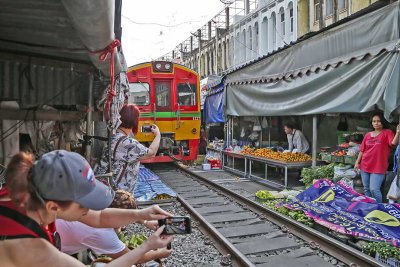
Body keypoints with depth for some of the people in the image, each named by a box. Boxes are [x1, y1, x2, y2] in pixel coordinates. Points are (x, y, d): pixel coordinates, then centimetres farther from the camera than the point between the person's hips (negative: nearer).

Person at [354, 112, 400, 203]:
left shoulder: (387, 133, -2)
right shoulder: (368, 135, 10)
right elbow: (362, 150, 11)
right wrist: (357, 162, 7)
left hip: (378, 167, -5)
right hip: (365, 166, 5)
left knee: (374, 189, -11)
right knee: (366, 189, 13)